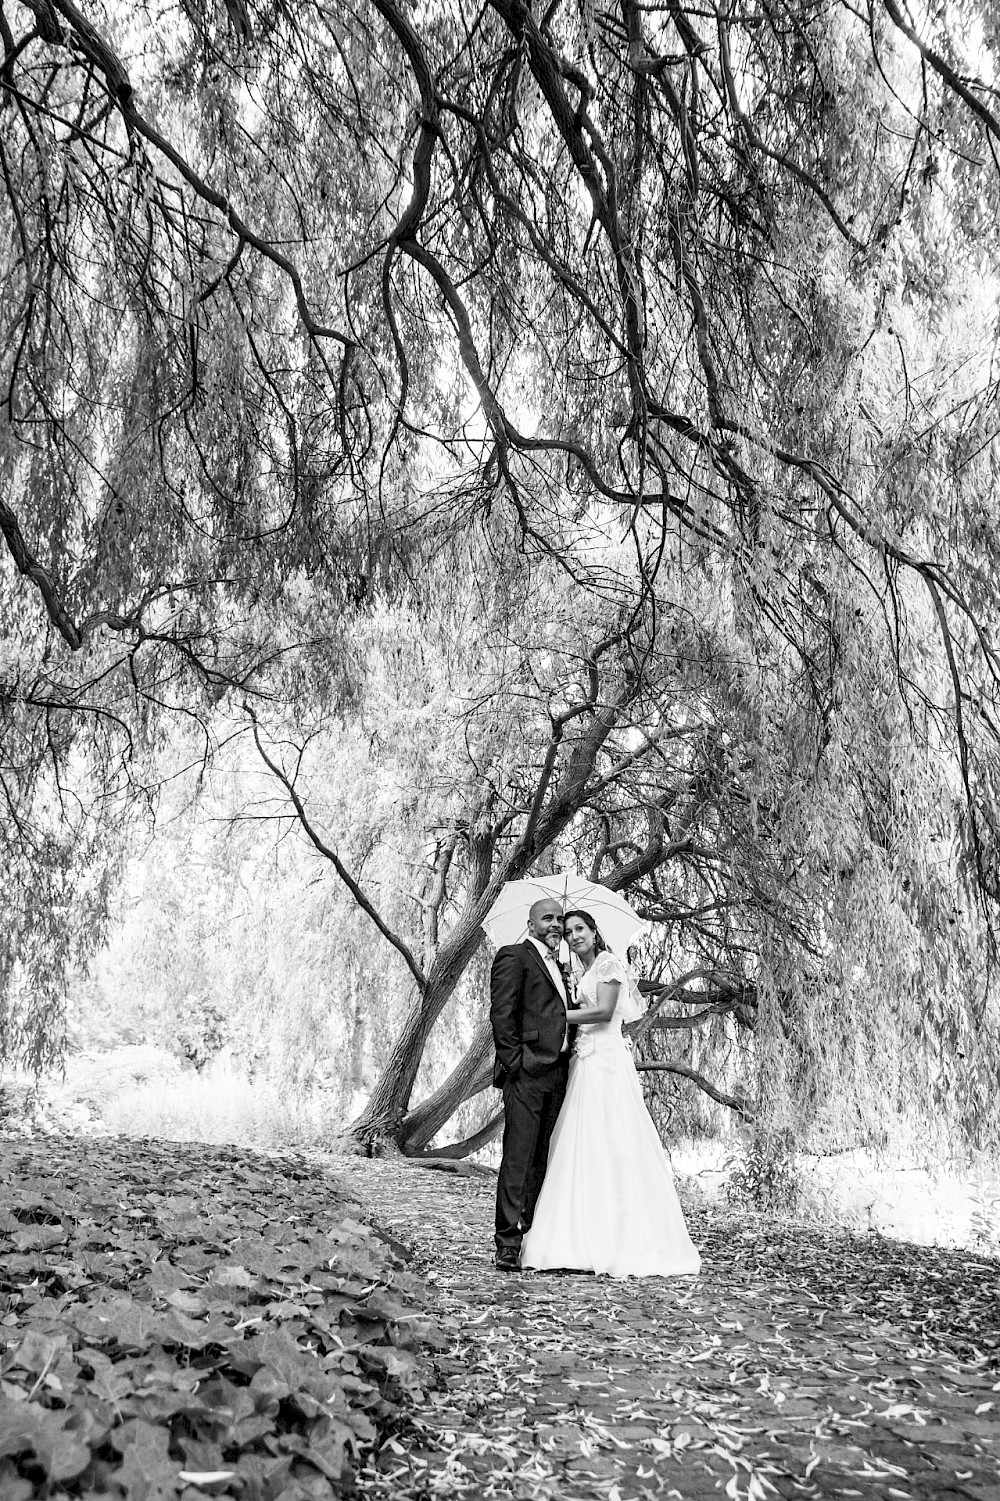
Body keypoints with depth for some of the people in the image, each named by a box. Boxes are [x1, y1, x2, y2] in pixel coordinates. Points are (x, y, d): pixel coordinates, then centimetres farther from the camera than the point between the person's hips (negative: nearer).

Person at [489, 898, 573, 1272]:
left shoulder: (557, 965, 24)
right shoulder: (513, 956, -1)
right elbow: (501, 1013, -10)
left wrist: (567, 1059, 13)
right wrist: (514, 1060, -16)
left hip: (557, 1073, 8)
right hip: (527, 1072, -8)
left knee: (541, 1160, 9)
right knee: (517, 1159, -8)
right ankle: (507, 1245, -5)